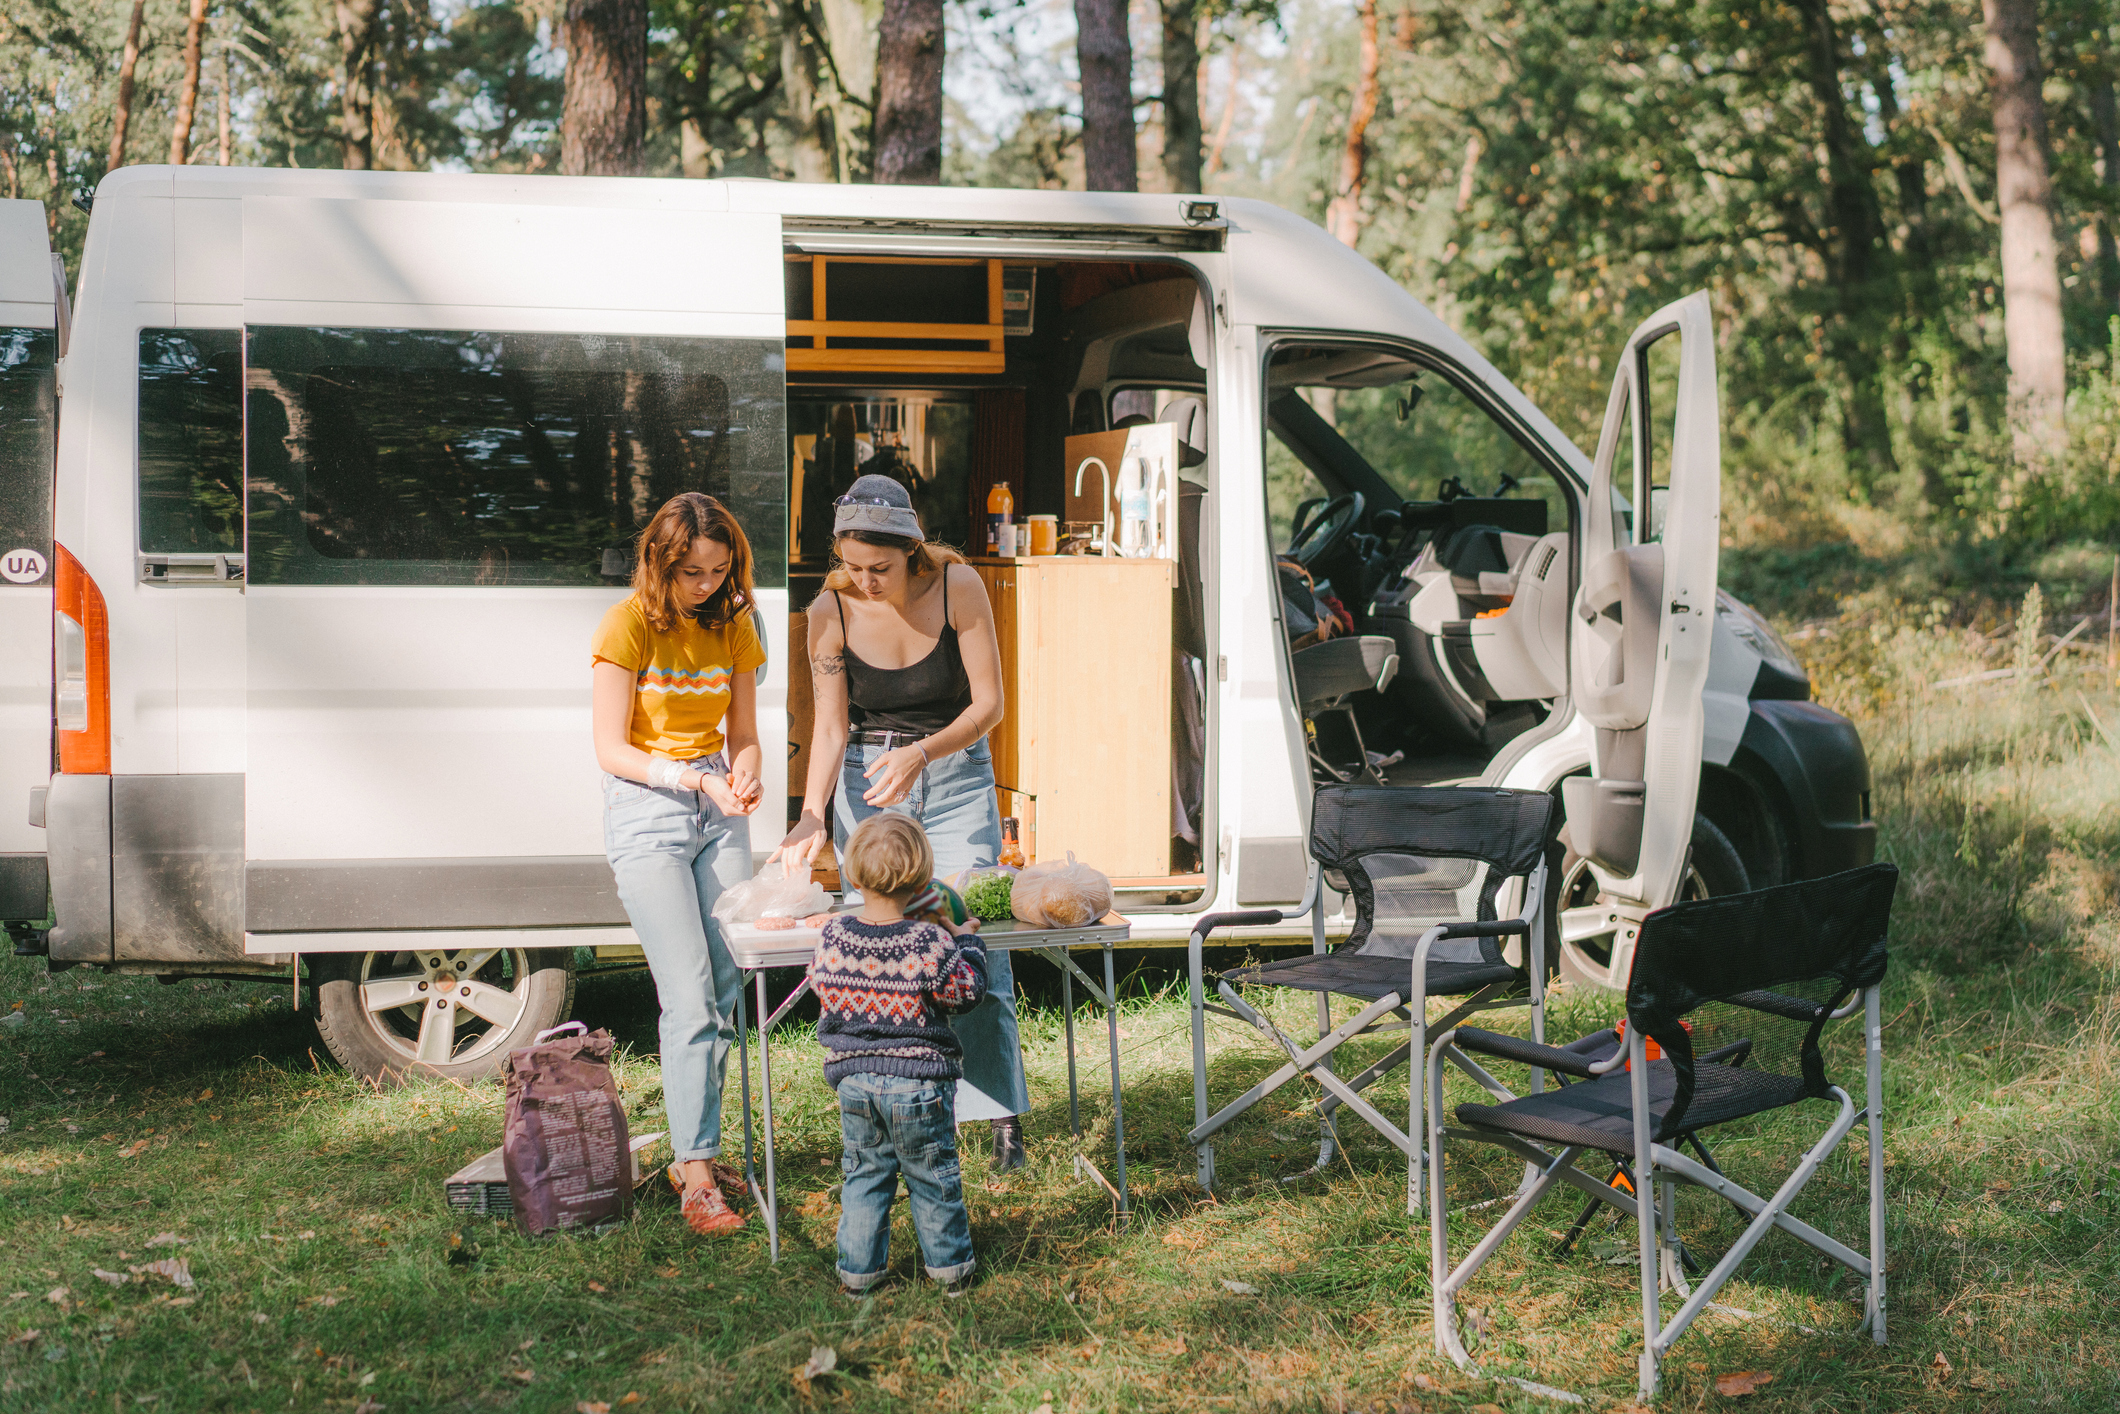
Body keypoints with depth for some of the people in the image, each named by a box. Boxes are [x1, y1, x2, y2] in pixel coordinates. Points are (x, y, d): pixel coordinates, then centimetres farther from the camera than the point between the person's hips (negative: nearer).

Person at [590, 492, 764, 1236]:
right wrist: (692, 778, -22)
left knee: (726, 988, 2)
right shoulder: (627, 625, -8)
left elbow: (742, 734, 13)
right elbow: (611, 750, -9)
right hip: (646, 811, -5)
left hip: (717, 809, 5)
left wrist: (744, 775, -10)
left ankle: (696, 1150, 15)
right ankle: (697, 1178, -10)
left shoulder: (732, 625, 7)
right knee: (690, 997, -12)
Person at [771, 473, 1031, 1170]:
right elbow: (830, 726, -6)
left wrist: (921, 754, -27)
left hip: (956, 776, -1)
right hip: (866, 781, 1)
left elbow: (988, 703, -12)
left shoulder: (958, 587, -15)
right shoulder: (831, 612, -11)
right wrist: (811, 817, -19)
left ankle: (1003, 1118, 0)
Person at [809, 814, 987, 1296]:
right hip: (918, 1082, -3)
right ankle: (949, 1266, 24)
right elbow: (968, 991, -6)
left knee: (864, 1174, 17)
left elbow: (819, 983, 10)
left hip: (854, 1080, 3)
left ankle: (858, 1270, 20)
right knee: (933, 1176, 13)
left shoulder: (833, 937, -8)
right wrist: (967, 943, 11)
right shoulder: (930, 944, -18)